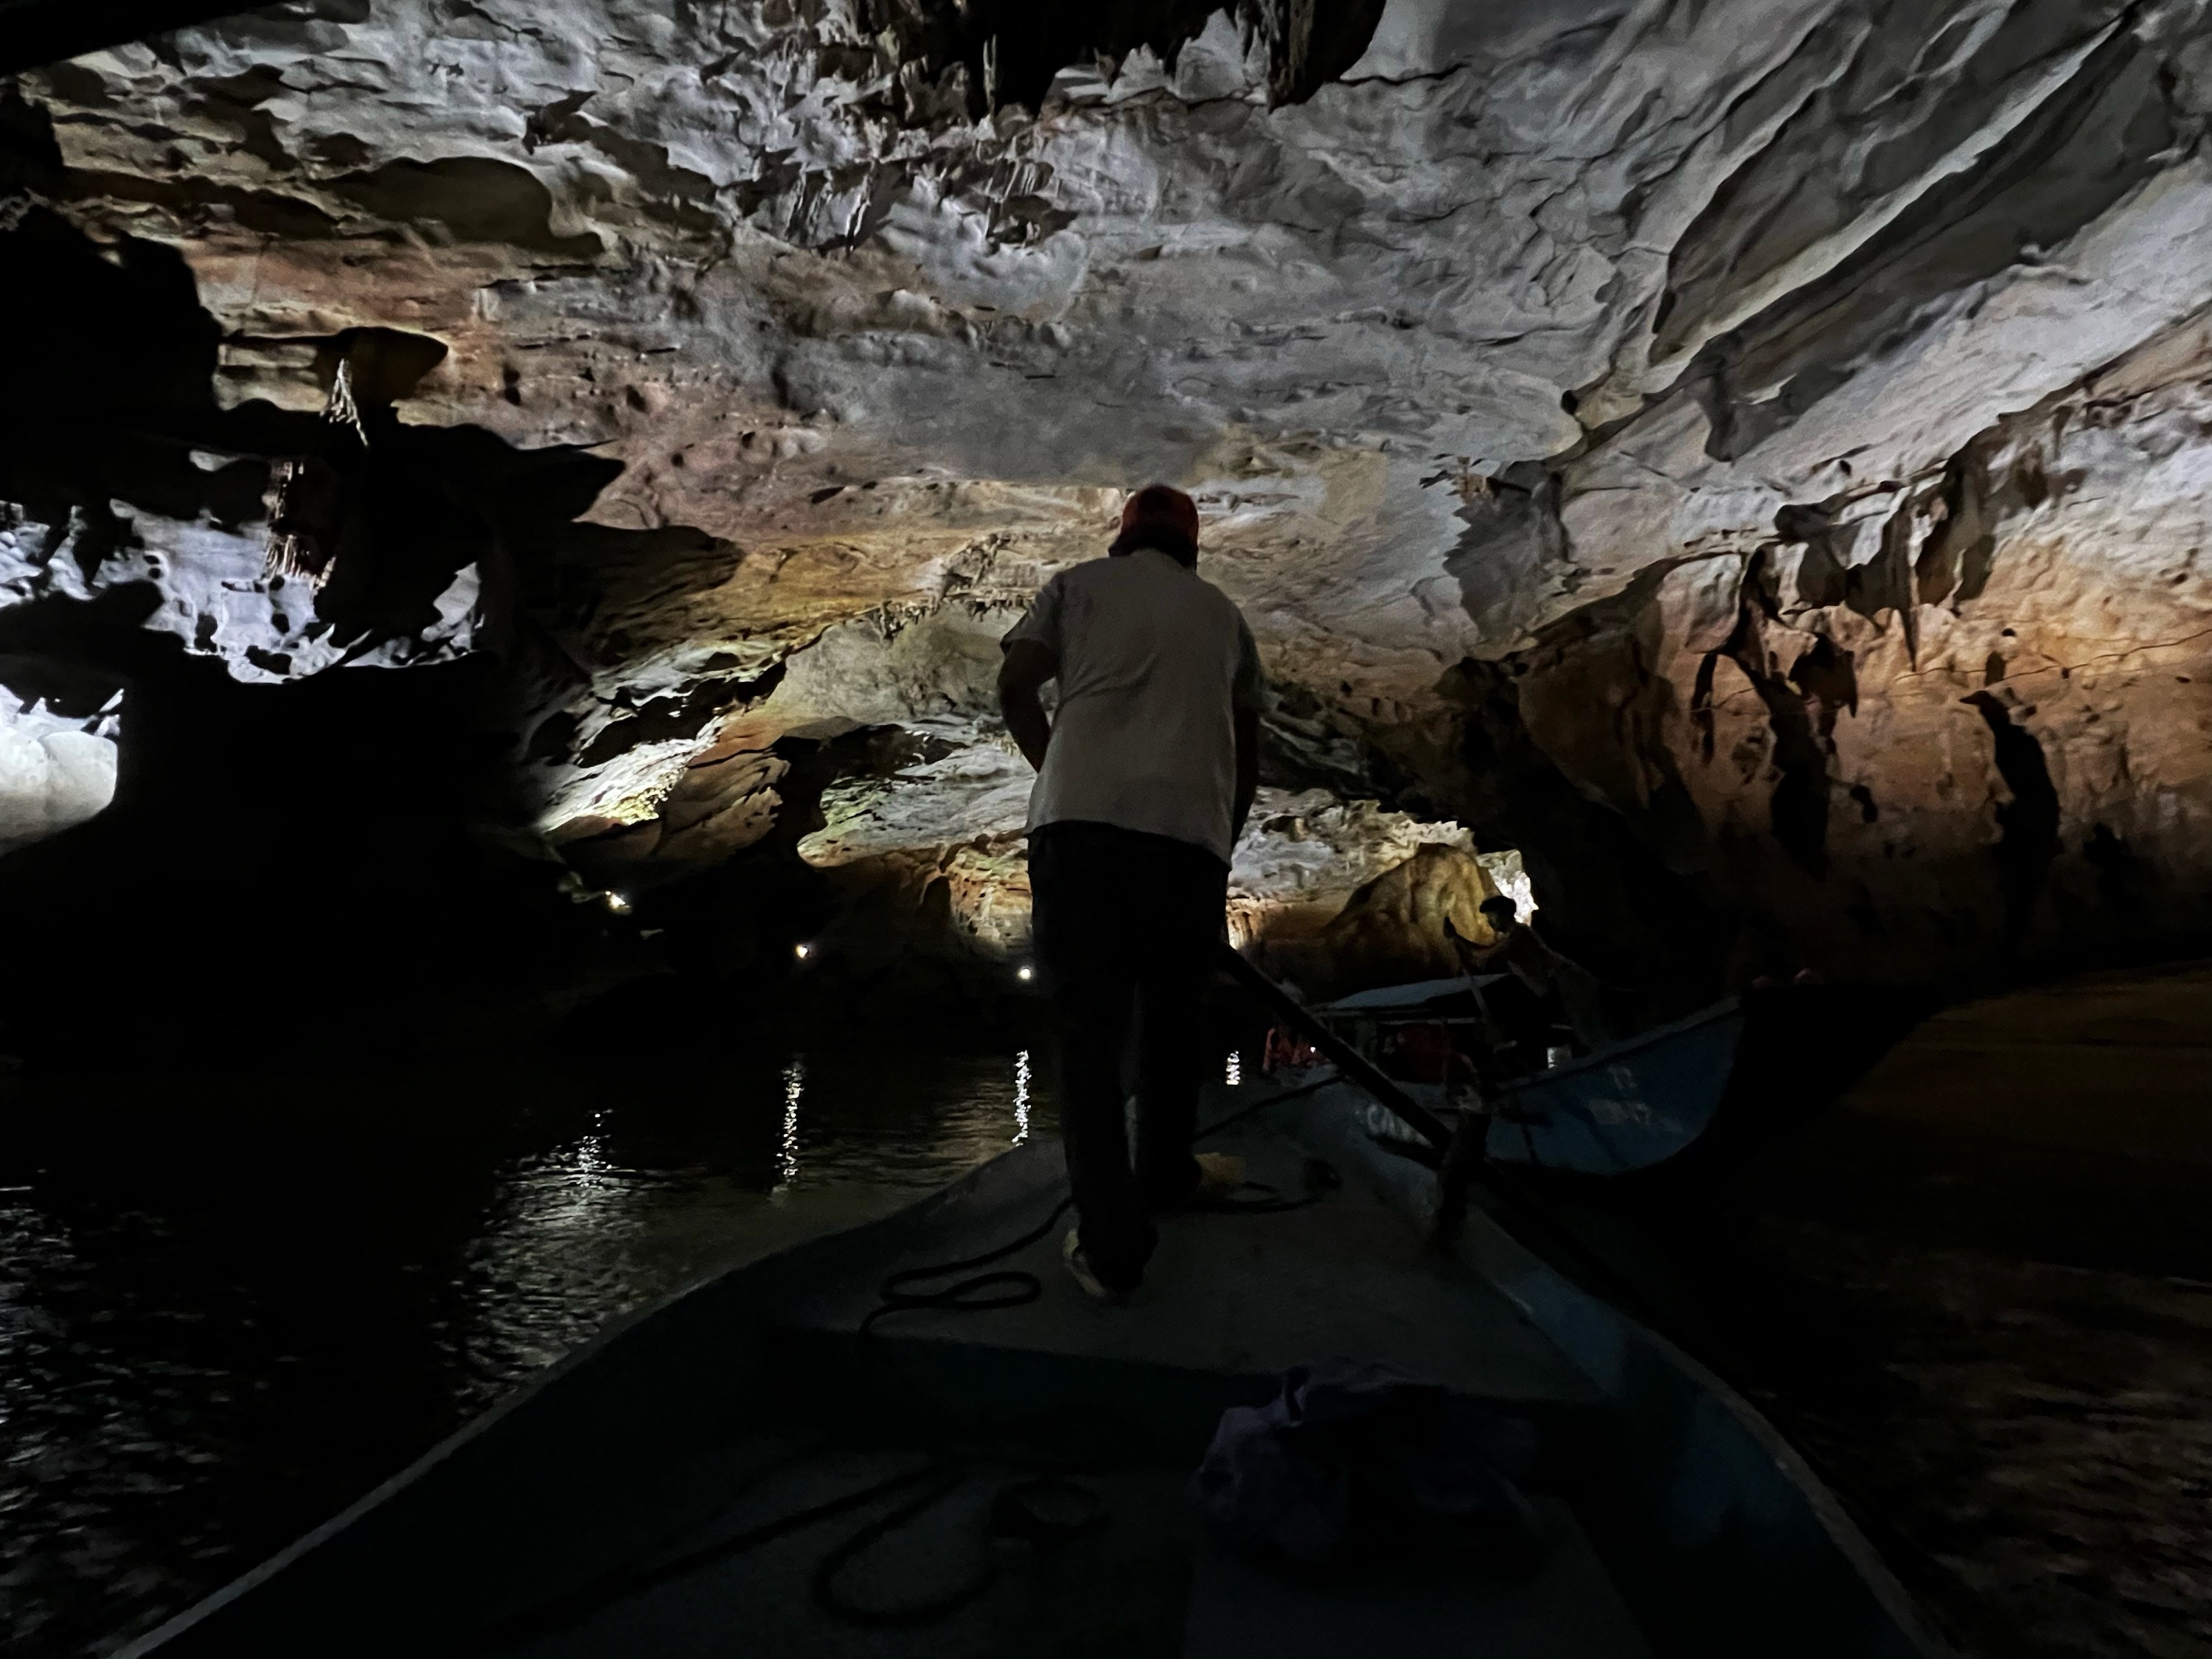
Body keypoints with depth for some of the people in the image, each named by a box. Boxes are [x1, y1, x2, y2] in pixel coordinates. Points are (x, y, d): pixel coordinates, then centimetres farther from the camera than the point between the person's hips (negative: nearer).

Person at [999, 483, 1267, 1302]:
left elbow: (1014, 688, 7)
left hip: (1079, 820, -1)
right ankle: (1166, 1173, 39)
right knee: (1172, 1016, 19)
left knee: (1088, 1028, 5)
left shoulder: (1076, 583, 20)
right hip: (1190, 829, 2)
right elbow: (1247, 746, 26)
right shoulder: (1220, 609, 26)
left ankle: (1110, 1245, 7)